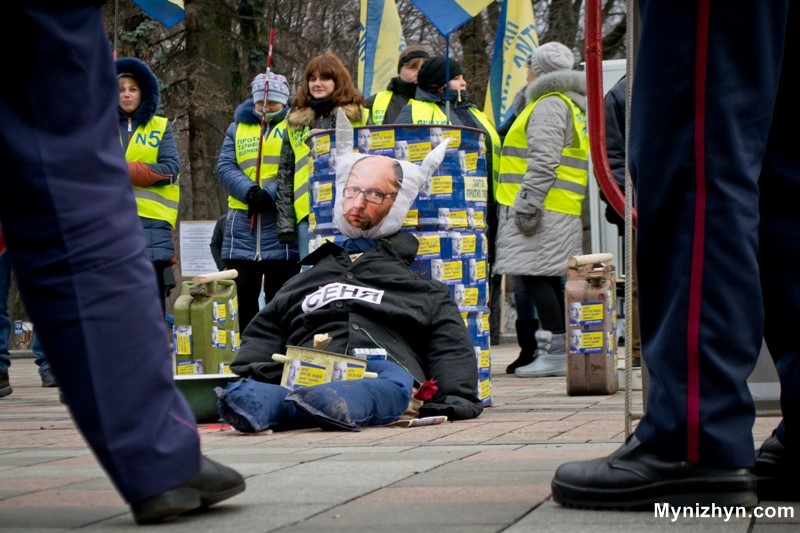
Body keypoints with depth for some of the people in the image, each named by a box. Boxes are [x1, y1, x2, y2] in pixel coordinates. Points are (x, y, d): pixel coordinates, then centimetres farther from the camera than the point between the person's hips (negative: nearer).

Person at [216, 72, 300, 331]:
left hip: (281, 221, -3)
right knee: (241, 293, 4)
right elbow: (225, 166, 4)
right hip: (242, 221, 3)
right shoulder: (238, 127, 16)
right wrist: (249, 191, -13)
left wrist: (270, 194, -21)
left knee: (279, 298, 0)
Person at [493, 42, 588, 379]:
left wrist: (528, 203, -22)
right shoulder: (572, 106, 24)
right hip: (561, 211, 10)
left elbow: (544, 161, -19)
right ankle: (558, 350, 12)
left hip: (542, 211, -10)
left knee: (536, 276, -11)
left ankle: (556, 353, -15)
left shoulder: (549, 105, -9)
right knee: (547, 279, 11)